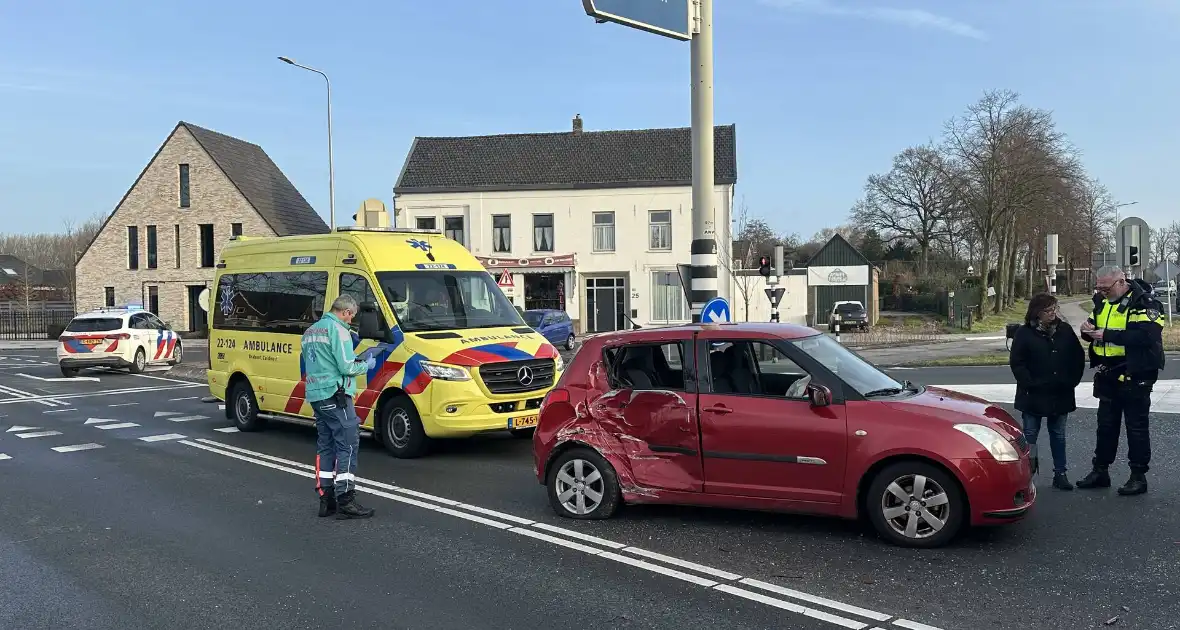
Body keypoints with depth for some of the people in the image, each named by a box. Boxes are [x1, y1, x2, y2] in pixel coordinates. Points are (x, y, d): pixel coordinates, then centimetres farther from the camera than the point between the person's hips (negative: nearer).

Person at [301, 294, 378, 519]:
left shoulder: (310, 330, 17)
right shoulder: (338, 329, -11)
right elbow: (346, 367, -17)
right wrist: (366, 365, 3)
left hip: (315, 395, 9)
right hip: (335, 395, -9)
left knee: (325, 446, 13)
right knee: (348, 446, -6)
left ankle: (326, 499, 16)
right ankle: (345, 502, -9)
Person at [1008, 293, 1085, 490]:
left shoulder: (1065, 330, 3)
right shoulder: (1024, 333, -7)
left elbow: (1078, 356, 9)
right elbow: (1016, 363, -9)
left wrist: (1072, 380, 1)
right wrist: (1030, 384, -15)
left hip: (1060, 394, 3)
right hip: (1034, 395, -3)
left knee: (1058, 435, 12)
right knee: (1030, 434, 3)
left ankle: (1060, 474, 19)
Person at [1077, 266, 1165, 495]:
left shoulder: (1144, 302, -14)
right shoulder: (1103, 301, 9)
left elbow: (1145, 336, -28)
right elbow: (1095, 328, 18)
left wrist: (1106, 335, -28)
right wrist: (1088, 329, -6)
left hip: (1135, 375, -7)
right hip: (1108, 375, 7)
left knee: (1136, 426, 2)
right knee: (1106, 424, 14)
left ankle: (1138, 476, 11)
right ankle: (1100, 471, 23)